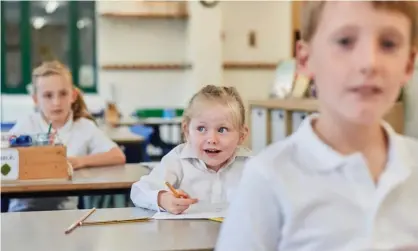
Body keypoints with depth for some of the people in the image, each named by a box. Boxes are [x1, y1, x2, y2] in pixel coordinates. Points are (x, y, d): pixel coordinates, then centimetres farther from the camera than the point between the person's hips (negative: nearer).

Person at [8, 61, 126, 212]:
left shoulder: (84, 126, 3)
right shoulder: (26, 125, 3)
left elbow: (118, 157, -6)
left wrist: (80, 161, -16)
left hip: (65, 208, 1)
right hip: (25, 207, -1)